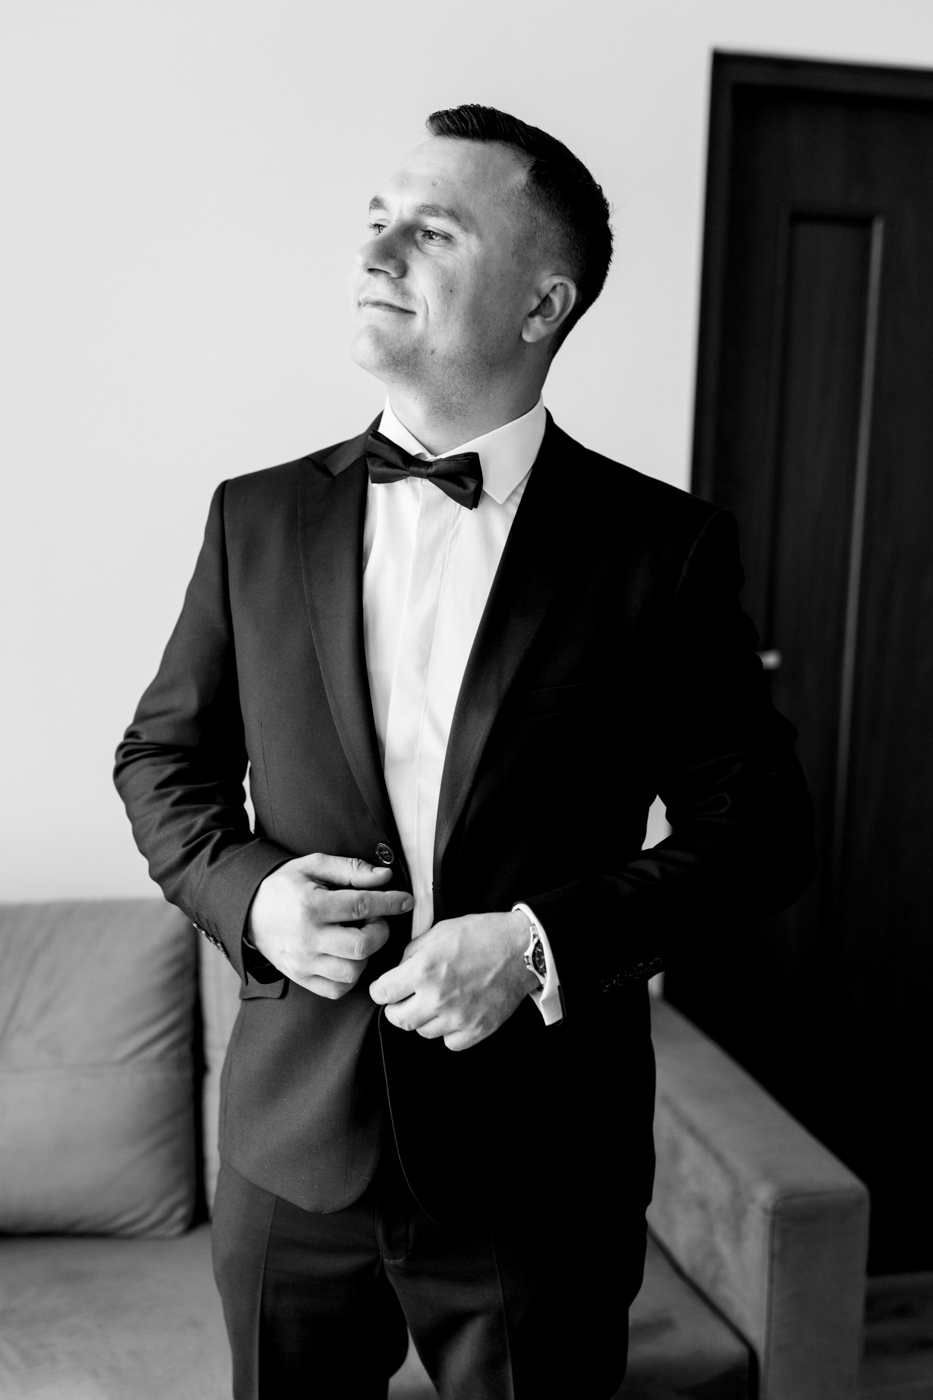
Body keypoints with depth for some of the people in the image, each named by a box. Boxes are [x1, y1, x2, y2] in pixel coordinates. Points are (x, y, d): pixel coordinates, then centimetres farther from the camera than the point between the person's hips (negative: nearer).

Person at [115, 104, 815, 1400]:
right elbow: (164, 754, 9)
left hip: (541, 1163, -2)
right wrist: (242, 890, -10)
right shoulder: (261, 517, 0)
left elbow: (760, 823, -5)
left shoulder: (662, 545, -8)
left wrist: (546, 942, -18)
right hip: (294, 1146, 3)